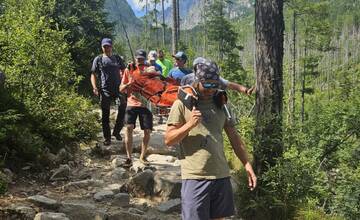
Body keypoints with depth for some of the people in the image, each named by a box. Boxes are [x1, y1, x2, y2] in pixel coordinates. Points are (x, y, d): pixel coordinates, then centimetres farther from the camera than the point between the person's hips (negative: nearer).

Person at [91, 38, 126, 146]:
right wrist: (94, 87, -10)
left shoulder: (117, 58, 13)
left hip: (118, 88, 1)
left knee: (123, 108, -15)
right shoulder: (98, 59, 7)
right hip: (105, 90, -1)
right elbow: (93, 74, 5)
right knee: (105, 115, 3)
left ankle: (116, 131, 5)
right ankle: (107, 138, 14)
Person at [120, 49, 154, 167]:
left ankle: (142, 156, 21)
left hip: (145, 104, 1)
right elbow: (121, 89, 7)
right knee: (128, 128, -17)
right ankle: (129, 158, -7)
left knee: (147, 131, 2)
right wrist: (129, 83, -13)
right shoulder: (129, 70, 6)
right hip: (132, 104, -1)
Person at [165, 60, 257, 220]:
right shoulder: (182, 104, -2)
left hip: (222, 176, 4)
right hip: (195, 178, -4)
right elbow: (168, 140, -4)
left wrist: (247, 165, 6)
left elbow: (234, 137, 13)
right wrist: (189, 125, -19)